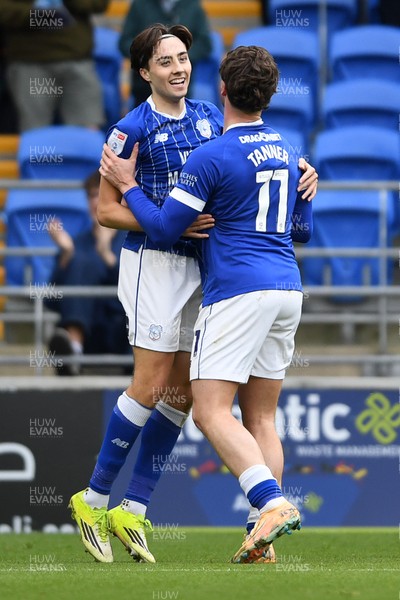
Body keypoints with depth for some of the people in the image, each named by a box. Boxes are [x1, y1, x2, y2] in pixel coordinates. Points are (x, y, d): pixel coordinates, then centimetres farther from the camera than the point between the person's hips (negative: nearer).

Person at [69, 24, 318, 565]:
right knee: (151, 386, -10)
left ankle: (132, 511, 9)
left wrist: (300, 166, 3)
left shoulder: (210, 116, 9)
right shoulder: (132, 129, -9)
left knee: (182, 391, 4)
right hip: (154, 262, -6)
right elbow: (106, 210, -8)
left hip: (202, 264, 6)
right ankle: (94, 499, 1)